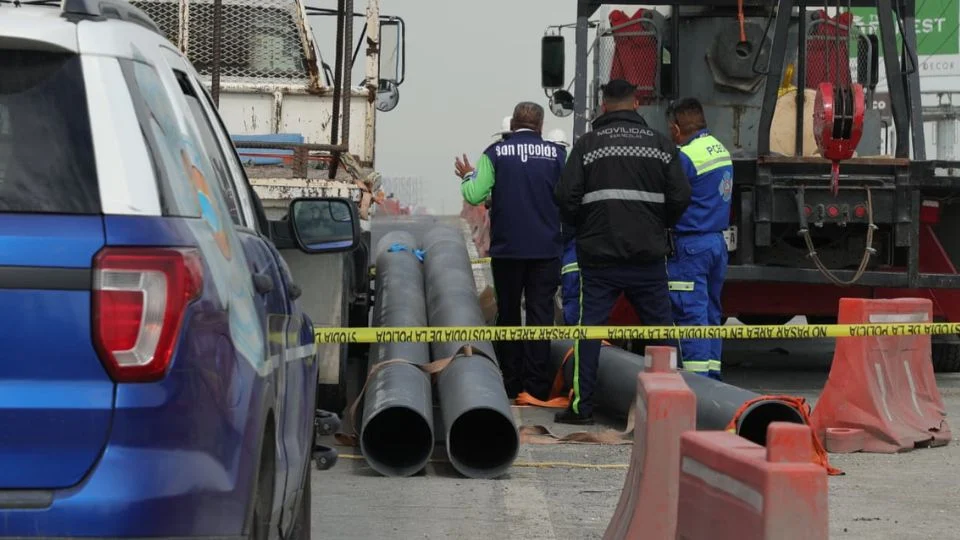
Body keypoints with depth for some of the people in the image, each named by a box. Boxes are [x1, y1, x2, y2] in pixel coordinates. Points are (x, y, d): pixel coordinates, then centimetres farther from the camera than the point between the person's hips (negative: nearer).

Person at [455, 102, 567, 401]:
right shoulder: (556, 153, -2)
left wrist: (468, 177, 13)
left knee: (508, 313, 11)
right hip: (546, 249, 0)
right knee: (540, 312, 2)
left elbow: (474, 196, -8)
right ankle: (536, 384, -2)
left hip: (507, 248, 0)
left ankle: (510, 383, 13)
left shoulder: (495, 153, -3)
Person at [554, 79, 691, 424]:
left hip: (598, 254, -1)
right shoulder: (660, 144, 3)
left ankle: (582, 406, 1)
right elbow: (680, 197, 1)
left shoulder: (587, 145, -2)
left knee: (589, 328, 3)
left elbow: (567, 198, -5)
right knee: (660, 328, 10)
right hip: (648, 254, 1)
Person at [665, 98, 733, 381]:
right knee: (711, 312, 13)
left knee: (691, 313, -6)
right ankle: (712, 374, 15)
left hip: (690, 244, -9)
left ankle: (696, 377, -8)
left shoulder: (685, 157, -15)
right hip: (718, 241, 9)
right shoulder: (721, 150, 12)